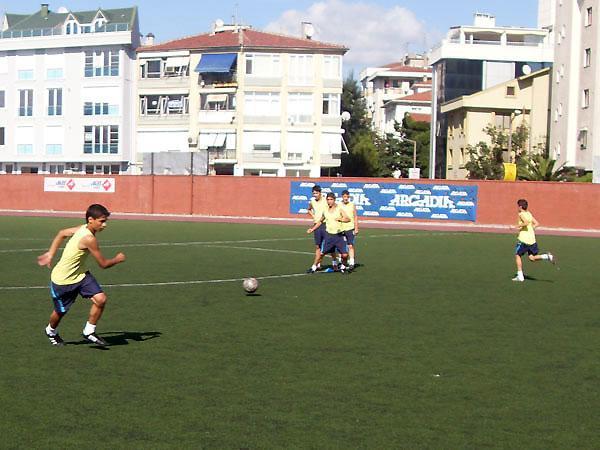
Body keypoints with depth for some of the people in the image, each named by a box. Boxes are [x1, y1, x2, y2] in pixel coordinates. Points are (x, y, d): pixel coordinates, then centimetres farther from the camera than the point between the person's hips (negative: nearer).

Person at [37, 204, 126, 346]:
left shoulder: (83, 229, -6)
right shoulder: (89, 238, -32)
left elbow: (62, 233, 10)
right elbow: (104, 264, -23)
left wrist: (50, 254, 15)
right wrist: (117, 259, -4)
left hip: (80, 275, 7)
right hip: (62, 280, -7)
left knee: (100, 299, -11)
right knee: (60, 312, 14)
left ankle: (89, 332, 8)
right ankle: (51, 332, 47)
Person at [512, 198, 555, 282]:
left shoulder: (521, 214, -9)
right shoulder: (529, 213, 14)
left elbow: (527, 222, -26)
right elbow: (536, 223, 13)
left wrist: (519, 226, -13)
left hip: (524, 239, -7)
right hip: (532, 239, 7)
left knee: (517, 256, 7)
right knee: (532, 258, 11)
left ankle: (520, 276, 6)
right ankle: (548, 256, -11)